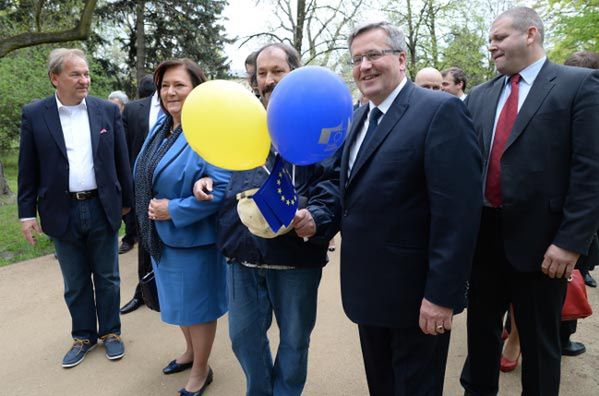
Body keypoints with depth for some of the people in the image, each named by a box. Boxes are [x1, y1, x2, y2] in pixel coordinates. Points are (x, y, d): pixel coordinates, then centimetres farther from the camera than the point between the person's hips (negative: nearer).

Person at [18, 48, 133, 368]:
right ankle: (83, 335, 33)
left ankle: (110, 331, 31)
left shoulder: (107, 110, 0)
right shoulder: (34, 114, -2)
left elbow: (121, 160, 4)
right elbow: (28, 169, 1)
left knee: (107, 278, 13)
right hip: (62, 213, 0)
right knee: (75, 284, 14)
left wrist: (126, 200, 6)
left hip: (102, 209, 0)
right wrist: (27, 213, 0)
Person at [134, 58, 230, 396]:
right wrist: (151, 210, 3)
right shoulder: (160, 128, 5)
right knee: (178, 301, 23)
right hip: (162, 236, 8)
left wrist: (174, 210, -23)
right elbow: (145, 177, 18)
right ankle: (190, 352, 47)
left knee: (197, 305, 10)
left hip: (193, 238, -8)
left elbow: (222, 188, -27)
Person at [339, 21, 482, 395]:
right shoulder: (360, 116, 10)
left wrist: (441, 295, -22)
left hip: (416, 295, -7)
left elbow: (457, 211, -22)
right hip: (369, 289, 7)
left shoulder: (441, 111, -16)